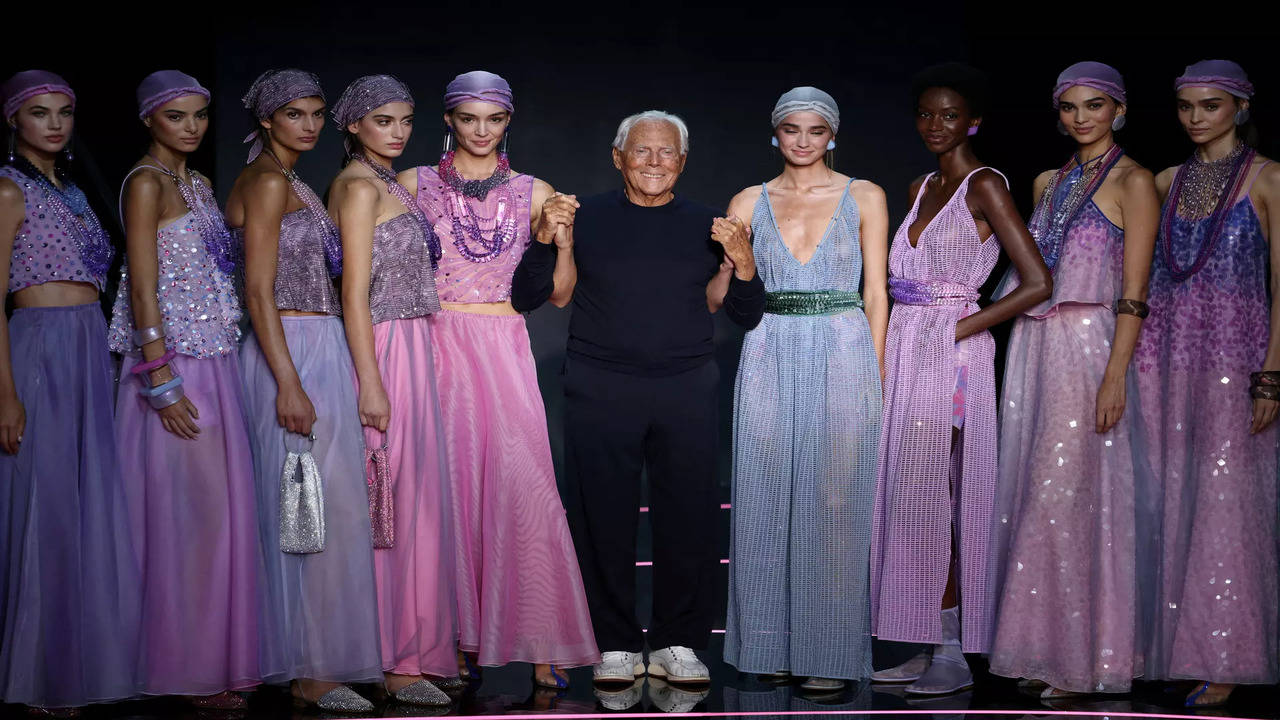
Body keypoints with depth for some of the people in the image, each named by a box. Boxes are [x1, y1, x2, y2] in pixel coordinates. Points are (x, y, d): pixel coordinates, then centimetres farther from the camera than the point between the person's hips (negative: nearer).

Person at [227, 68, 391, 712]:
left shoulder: (289, 183, 19)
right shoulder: (267, 181, -10)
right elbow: (258, 291, -16)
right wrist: (289, 384, -21)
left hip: (318, 350, 10)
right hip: (290, 354, -10)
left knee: (325, 508, 10)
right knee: (307, 509, -7)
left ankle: (318, 656, 16)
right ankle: (308, 670, -1)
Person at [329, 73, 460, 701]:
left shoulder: (391, 185, 17)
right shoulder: (359, 185, -10)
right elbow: (355, 293, -16)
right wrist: (370, 384, -20)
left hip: (413, 350, 9)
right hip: (383, 352, -9)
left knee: (416, 495, 11)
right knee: (395, 500, -5)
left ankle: (419, 643, 18)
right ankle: (395, 656, 2)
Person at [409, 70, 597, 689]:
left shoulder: (533, 193, 10)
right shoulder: (415, 185, 9)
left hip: (504, 347, 0)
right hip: (436, 342, 0)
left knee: (520, 482, -8)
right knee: (449, 481, -1)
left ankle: (536, 639, -2)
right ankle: (457, 635, 8)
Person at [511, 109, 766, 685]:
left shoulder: (706, 225, 10)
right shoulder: (586, 218, 7)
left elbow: (748, 317, 10)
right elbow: (524, 298, 6)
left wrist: (743, 262, -8)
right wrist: (548, 241, -10)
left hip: (686, 390, 1)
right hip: (600, 391, -1)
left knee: (689, 516, -1)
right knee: (604, 518, 0)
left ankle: (677, 642, 12)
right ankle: (615, 643, 12)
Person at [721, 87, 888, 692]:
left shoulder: (864, 198, 6)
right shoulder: (750, 202, 10)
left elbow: (876, 291, 4)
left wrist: (875, 375, -1)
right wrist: (728, 259, -9)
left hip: (842, 355, -2)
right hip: (769, 359, 2)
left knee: (834, 500, -2)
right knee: (768, 499, 2)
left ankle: (830, 652, 5)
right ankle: (773, 643, 12)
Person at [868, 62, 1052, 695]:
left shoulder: (985, 186, -8)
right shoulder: (922, 188, 16)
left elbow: (1037, 284, -15)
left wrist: (958, 329, -13)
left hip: (951, 357, -8)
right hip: (907, 353, 8)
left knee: (927, 500, -8)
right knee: (905, 498, 7)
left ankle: (954, 654, 1)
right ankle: (928, 647, 14)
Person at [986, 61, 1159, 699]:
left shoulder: (1131, 181, -4)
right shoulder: (1049, 183, 16)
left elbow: (1133, 294, -10)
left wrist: (1115, 375, -18)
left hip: (1088, 347, -7)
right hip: (1034, 346, 7)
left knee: (1071, 496, -7)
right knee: (1032, 492, 6)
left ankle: (1081, 657, 3)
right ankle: (1044, 647, 15)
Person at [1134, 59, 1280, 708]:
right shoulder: (1167, 182, 14)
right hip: (1166, 354, 5)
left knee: (1224, 499, -4)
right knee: (1168, 496, 5)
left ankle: (1223, 660, 4)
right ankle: (1167, 642, 13)